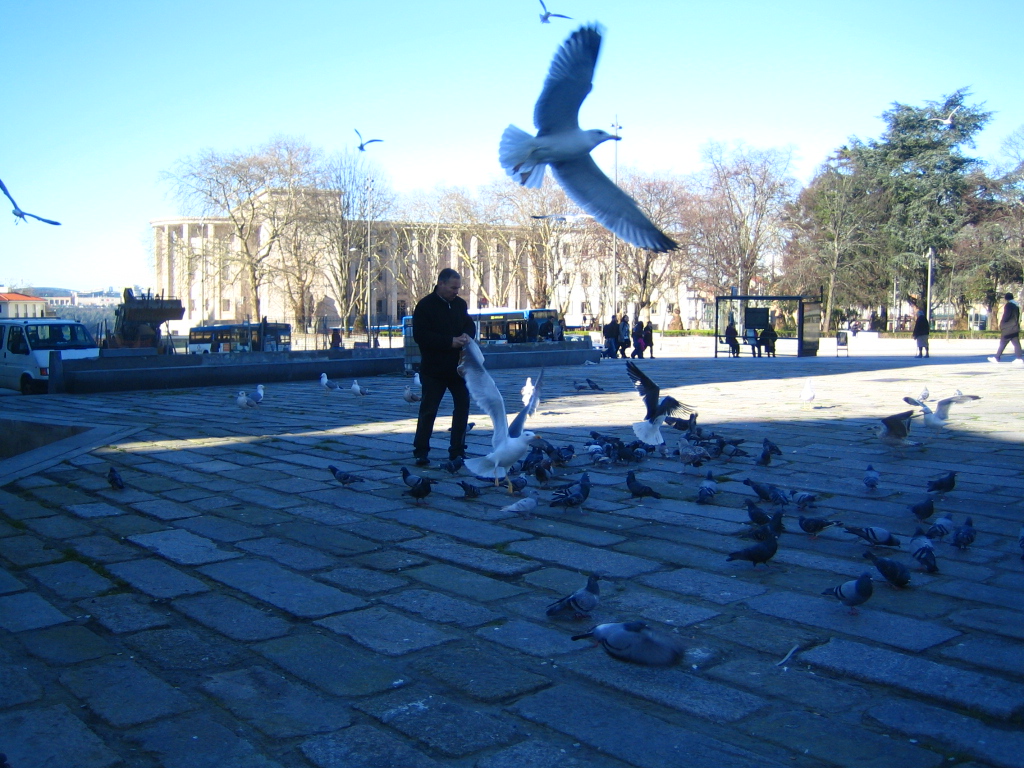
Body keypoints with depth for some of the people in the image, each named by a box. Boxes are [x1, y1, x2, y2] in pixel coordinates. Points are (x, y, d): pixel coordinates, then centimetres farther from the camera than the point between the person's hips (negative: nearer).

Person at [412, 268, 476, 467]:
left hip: (458, 367, 6)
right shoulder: (425, 305, -9)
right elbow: (420, 335, -16)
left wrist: (467, 335, -6)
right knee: (428, 410, -1)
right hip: (434, 370, -6)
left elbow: (470, 325, 20)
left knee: (463, 406, 7)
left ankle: (457, 450, 17)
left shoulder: (460, 304, 9)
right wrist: (450, 341, -22)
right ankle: (420, 452, 7)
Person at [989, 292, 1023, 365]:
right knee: (1016, 343, 1)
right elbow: (1017, 316, 16)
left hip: (1008, 328, -8)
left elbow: (1006, 316, -17)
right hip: (1015, 327, 8)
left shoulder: (1008, 305, -11)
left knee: (1002, 343, -2)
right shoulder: (1016, 305, 14)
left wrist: (1001, 323, -4)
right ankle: (1018, 359, -4)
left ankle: (996, 358, 2)